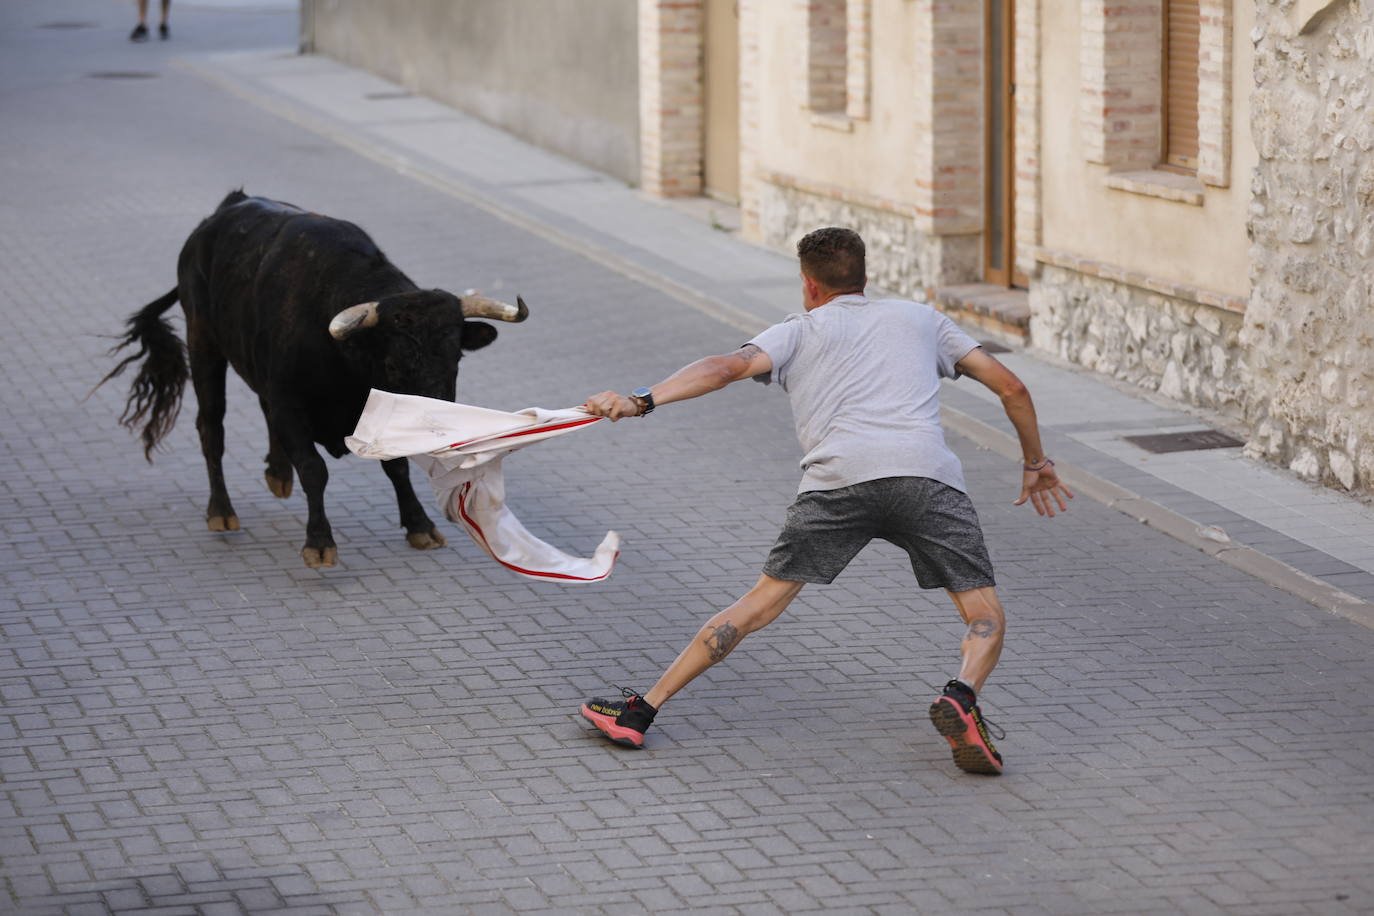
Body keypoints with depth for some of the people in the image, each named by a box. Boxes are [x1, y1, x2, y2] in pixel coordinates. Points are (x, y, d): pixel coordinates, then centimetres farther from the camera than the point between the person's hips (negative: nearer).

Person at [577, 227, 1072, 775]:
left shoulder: (798, 331, 25)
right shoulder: (920, 318, 32)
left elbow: (730, 366, 6)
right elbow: (1010, 387, 29)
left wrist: (641, 401, -3)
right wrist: (1035, 464, 42)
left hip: (838, 477, 0)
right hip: (927, 474, 0)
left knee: (760, 605, 9)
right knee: (987, 622, 9)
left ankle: (641, 711, 7)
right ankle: (961, 697, -22)